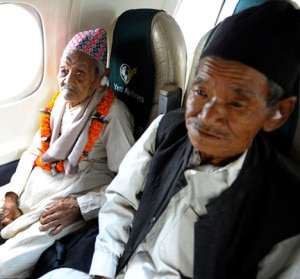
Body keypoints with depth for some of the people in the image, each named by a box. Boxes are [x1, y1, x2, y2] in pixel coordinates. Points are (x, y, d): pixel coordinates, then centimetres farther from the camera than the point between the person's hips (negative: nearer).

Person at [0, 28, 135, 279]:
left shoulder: (112, 114, -15)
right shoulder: (60, 101, 5)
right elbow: (34, 152, 14)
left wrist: (79, 206, -20)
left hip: (67, 205, -6)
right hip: (27, 192, 7)